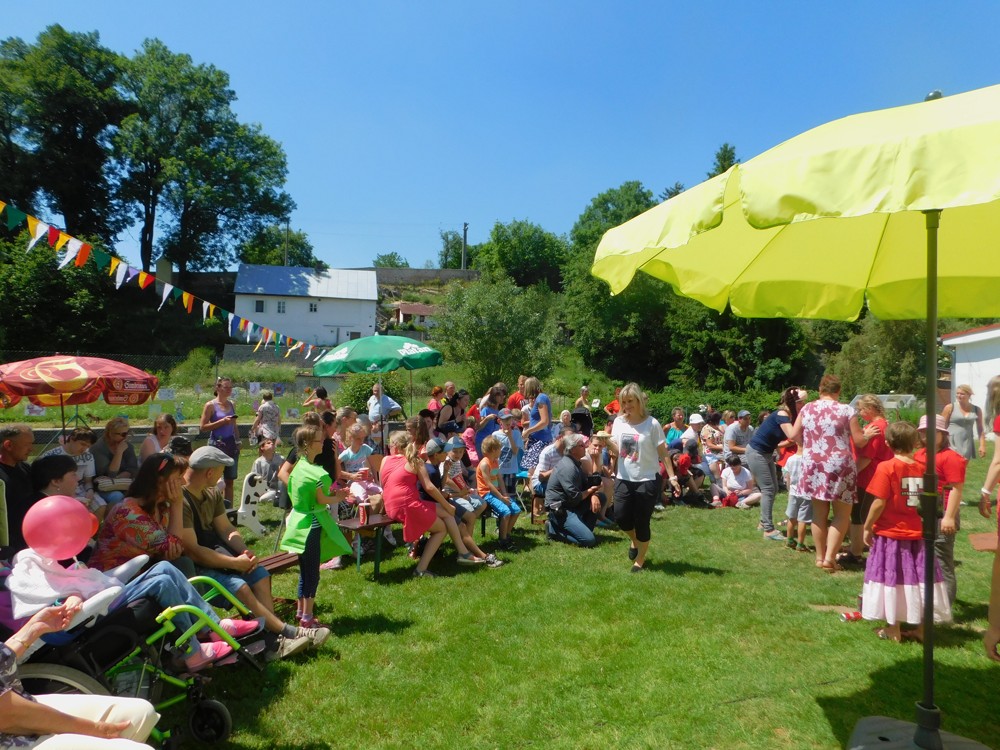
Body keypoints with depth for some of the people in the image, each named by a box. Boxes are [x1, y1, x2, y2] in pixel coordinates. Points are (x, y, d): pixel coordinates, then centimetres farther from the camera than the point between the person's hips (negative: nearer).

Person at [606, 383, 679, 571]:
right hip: (624, 478, 4)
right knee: (620, 517, -3)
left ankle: (640, 560, 22)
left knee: (642, 522, 1)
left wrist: (671, 477, -10)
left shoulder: (651, 423, -11)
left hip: (647, 480, -4)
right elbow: (617, 452, 3)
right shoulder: (619, 422, 1)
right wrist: (608, 442, -17)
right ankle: (634, 541, 31)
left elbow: (663, 452, -6)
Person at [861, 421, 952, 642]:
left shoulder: (886, 468, -15)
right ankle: (922, 628, 24)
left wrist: (867, 527, -6)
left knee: (892, 578, 6)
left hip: (891, 534, -4)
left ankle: (893, 630, 14)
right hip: (918, 534, 5)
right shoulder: (923, 468, -1)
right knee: (920, 578, 13)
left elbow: (879, 503, -17)